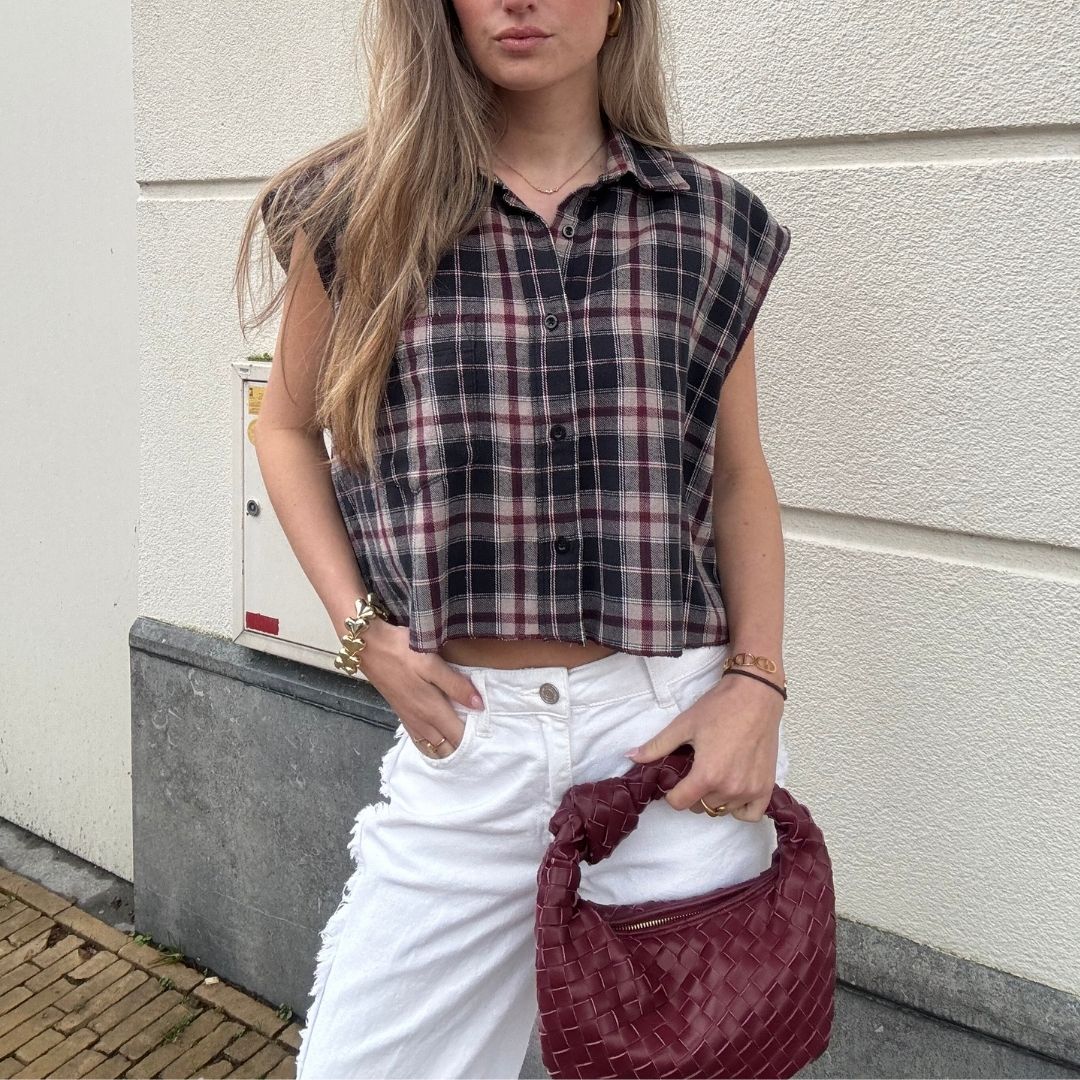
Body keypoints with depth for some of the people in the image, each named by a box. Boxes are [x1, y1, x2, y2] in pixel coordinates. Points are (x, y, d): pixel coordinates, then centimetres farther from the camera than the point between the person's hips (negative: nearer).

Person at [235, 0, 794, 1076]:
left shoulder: (710, 219, 3)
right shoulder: (357, 208, 0)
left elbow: (738, 476, 9)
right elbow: (288, 426, 12)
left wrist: (760, 682, -4)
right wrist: (361, 625, -1)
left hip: (673, 723, 1)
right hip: (464, 732, 0)